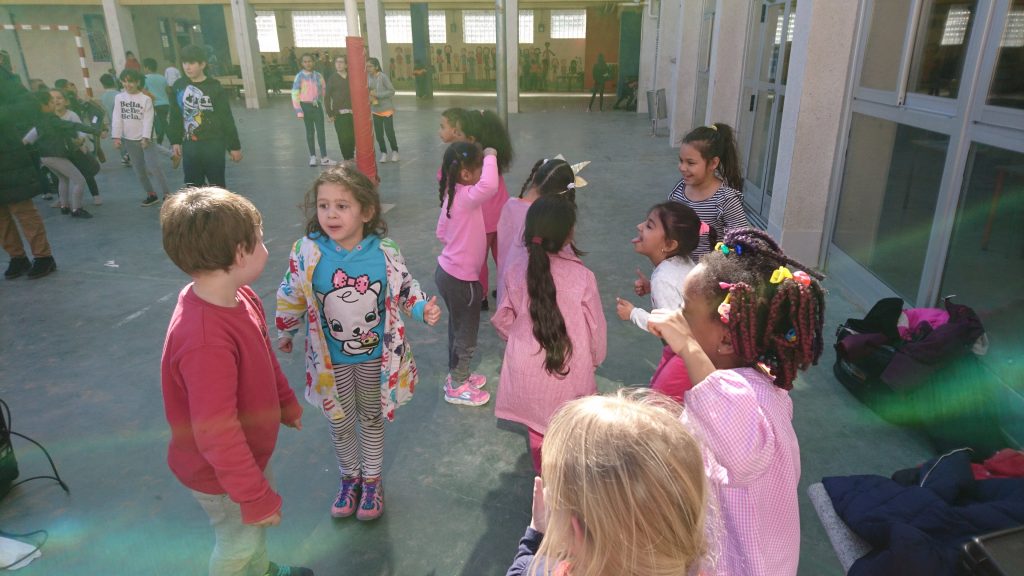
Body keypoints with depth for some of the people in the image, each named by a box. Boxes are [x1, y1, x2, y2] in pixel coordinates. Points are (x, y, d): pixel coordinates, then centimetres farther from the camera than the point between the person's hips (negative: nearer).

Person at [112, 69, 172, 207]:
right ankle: (151, 194, 21)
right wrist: (116, 137, -6)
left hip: (145, 138, -4)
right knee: (139, 169, 10)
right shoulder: (119, 98, 3)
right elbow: (117, 119, 0)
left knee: (154, 166, -14)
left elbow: (148, 119, -10)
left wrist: (145, 137, -18)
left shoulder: (146, 99, -6)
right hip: (129, 139, 4)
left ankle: (167, 195, -11)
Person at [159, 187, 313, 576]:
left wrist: (287, 404, 18)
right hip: (220, 472, -8)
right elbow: (216, 434, -34)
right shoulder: (206, 340, -40)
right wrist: (257, 497, -24)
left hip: (249, 446, 9)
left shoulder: (240, 296, -12)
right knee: (240, 540, 17)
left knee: (255, 526, 31)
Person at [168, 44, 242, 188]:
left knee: (217, 186, 6)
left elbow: (227, 119, -6)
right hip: (189, 145, 4)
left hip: (213, 144, -4)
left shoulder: (214, 88, -8)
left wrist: (234, 146, -5)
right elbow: (175, 117, 12)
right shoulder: (178, 86, 4)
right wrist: (175, 141, 11)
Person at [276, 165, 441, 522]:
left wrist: (423, 309, -20)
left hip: (376, 355, 0)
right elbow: (291, 296, -3)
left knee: (372, 418, 20)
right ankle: (349, 478, 45)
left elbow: (405, 288, -2)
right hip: (332, 359, 0)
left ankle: (372, 481, 43)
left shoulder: (385, 252, -19)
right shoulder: (307, 253, -19)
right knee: (340, 423, 18)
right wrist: (285, 333, 9)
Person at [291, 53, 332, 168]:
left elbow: (324, 89, 15)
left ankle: (324, 157, 1)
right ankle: (313, 157, 15)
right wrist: (299, 111, -13)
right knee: (310, 131, 7)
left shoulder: (318, 76, 3)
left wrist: (319, 101, 9)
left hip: (317, 106, 2)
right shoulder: (299, 76, -7)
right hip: (306, 106, -2)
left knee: (321, 131, -2)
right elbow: (294, 94, -9)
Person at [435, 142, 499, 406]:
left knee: (458, 328, 24)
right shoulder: (466, 197, -25)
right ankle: (457, 387, 24)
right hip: (461, 278, -9)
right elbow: (489, 185, -47)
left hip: (448, 272, 9)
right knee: (466, 334, 8)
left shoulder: (452, 195, 3)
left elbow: (441, 233, 12)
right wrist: (490, 156, -30)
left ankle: (456, 375, 41)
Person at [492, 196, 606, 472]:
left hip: (527, 371, 3)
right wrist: (595, 359, 12)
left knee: (538, 430, 25)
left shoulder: (515, 272, -13)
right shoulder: (582, 276, -20)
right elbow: (596, 326, -8)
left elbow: (503, 320, -1)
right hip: (569, 374, -2)